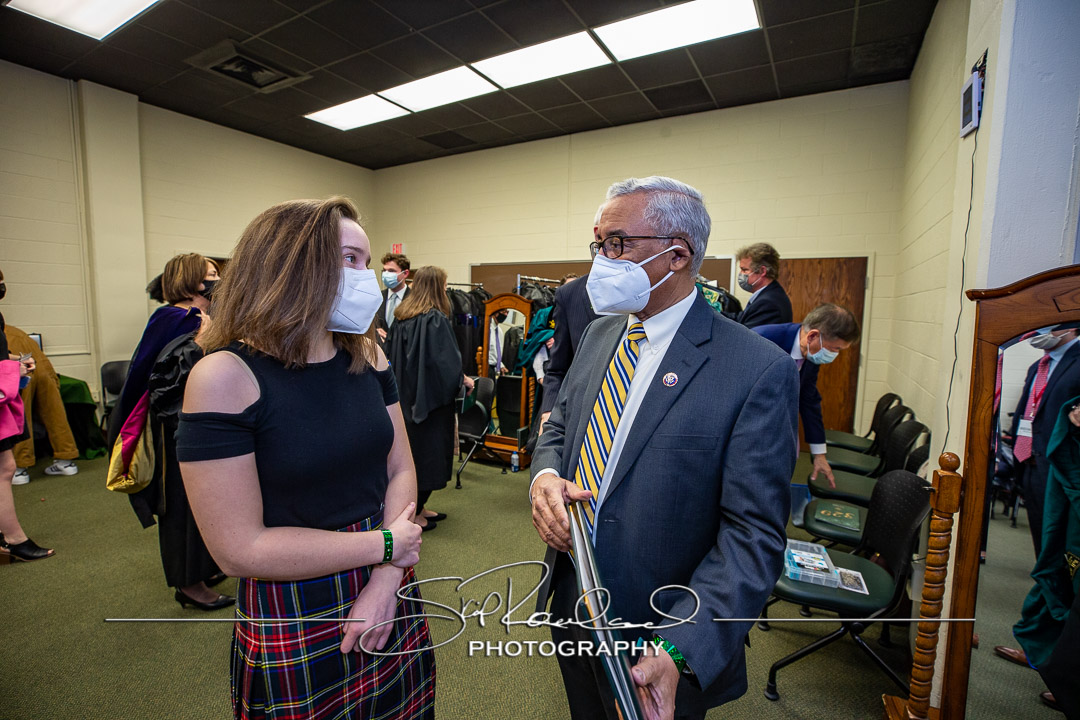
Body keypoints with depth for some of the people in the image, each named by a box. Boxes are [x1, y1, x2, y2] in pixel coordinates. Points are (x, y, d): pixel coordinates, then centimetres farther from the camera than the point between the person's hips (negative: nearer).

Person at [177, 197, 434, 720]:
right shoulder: (225, 377, -19)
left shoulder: (367, 356, -3)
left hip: (387, 600, 5)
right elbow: (240, 550, -19)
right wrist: (384, 545, -15)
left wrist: (386, 580, -13)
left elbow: (400, 469, -1)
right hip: (295, 630, -4)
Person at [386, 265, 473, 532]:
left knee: (410, 449, 17)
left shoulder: (400, 317, 5)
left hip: (405, 396, 8)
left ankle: (417, 506, 30)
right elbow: (445, 362, -20)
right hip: (429, 397, -8)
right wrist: (463, 380, -4)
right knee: (426, 449, 5)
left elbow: (391, 355, 12)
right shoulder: (436, 319, -18)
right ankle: (414, 513, 15)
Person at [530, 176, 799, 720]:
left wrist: (680, 652, -29)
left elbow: (752, 534, -20)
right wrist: (545, 476, -14)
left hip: (657, 640, -5)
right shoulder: (599, 335, 0)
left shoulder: (759, 371, -21)